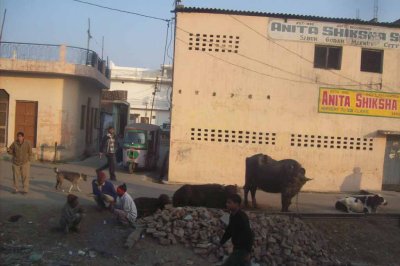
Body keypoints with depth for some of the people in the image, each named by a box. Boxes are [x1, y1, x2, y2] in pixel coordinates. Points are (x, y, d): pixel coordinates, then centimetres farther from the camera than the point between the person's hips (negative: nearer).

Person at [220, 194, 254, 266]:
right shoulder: (232, 215, 6)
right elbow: (229, 231, 18)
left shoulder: (242, 217, -23)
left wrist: (248, 252, -24)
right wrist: (221, 243, 16)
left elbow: (248, 234, -25)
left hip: (242, 249, -9)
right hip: (238, 248, 9)